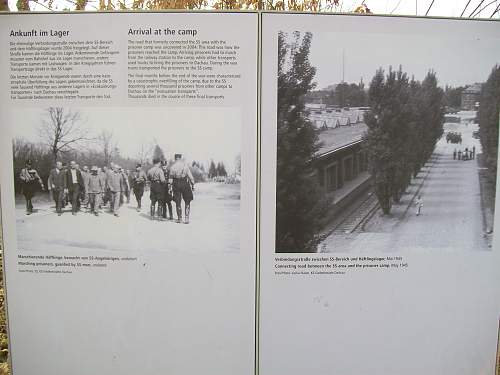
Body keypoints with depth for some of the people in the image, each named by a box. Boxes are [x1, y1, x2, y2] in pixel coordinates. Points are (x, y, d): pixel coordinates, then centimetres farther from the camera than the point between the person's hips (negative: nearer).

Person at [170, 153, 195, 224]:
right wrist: (193, 185, -1)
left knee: (178, 202, 12)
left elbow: (171, 177, -2)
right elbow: (190, 176, -6)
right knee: (187, 201, 8)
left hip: (176, 184, 1)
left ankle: (179, 218, 17)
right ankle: (186, 218, -2)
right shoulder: (185, 165, -3)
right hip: (185, 184, -1)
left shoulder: (172, 166, 0)